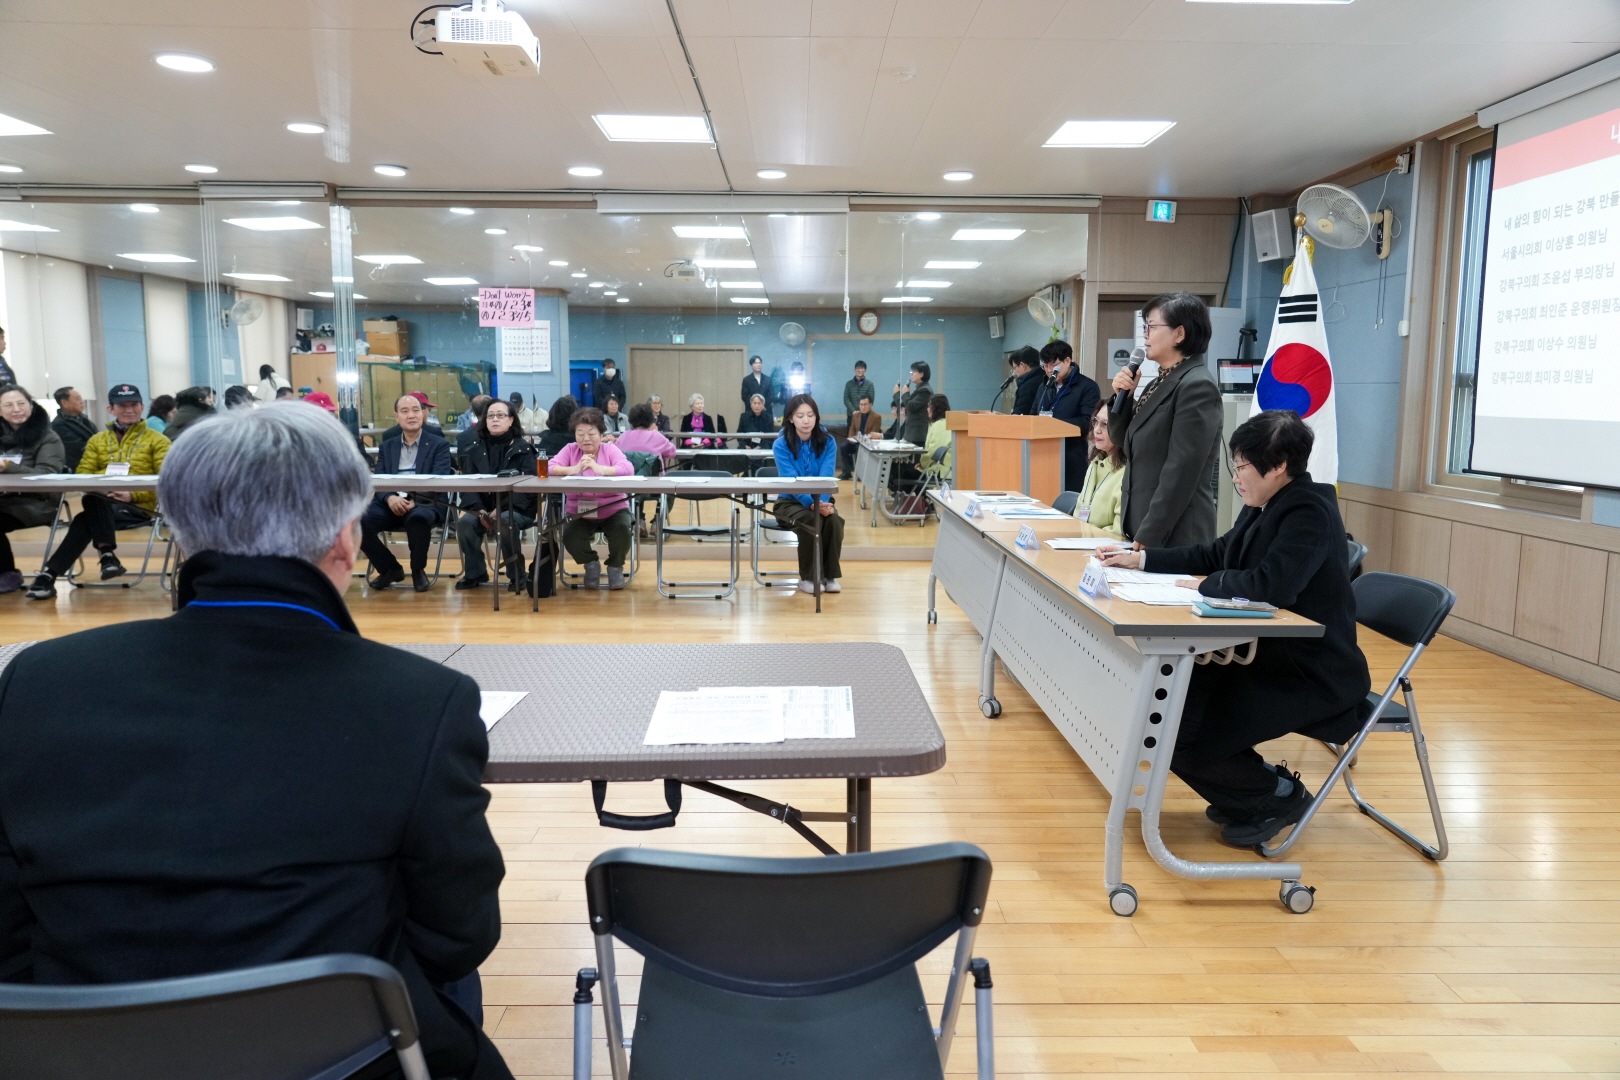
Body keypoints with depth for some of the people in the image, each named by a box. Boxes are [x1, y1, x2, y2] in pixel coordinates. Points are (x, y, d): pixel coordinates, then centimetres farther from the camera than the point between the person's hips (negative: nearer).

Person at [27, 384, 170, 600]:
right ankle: (108, 555, -30)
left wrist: (132, 495, -17)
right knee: (92, 500, -34)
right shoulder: (97, 440, 20)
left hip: (139, 507, -3)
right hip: (101, 505, 3)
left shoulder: (157, 440, 9)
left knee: (85, 520, -29)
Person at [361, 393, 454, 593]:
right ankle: (390, 568, 0)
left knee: (418, 518, -39)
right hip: (390, 503, 4)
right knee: (358, 521, -24)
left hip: (424, 503, -4)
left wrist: (414, 500, -23)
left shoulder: (439, 445, 6)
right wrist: (390, 498, -16)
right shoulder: (387, 446, 18)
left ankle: (418, 570, -10)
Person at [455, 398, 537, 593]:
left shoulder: (523, 448, -2)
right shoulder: (476, 448, 8)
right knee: (465, 522, -26)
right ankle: (475, 573, -6)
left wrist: (501, 509, -23)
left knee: (505, 522, -35)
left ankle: (517, 575, -15)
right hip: (484, 507, 3)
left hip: (517, 508, -3)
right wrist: (480, 510, -15)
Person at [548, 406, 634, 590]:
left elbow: (628, 469, -21)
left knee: (622, 531, -28)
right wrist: (573, 469, -32)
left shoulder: (610, 449, -2)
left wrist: (600, 469, -36)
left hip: (612, 511, -1)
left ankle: (615, 566, 6)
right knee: (569, 537, -24)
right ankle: (591, 564, 12)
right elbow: (549, 468, -13)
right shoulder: (570, 450, 3)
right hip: (579, 513, 1)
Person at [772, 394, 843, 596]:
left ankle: (829, 575, -13)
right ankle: (808, 577, -16)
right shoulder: (781, 444, -11)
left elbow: (826, 477, -15)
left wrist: (822, 502, -36)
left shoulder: (827, 442, -3)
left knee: (834, 519, -30)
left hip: (820, 500, 2)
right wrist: (812, 504, -39)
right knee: (810, 520, -33)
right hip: (790, 502, -2)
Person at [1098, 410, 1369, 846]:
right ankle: (1249, 794, 18)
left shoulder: (1310, 512, -21)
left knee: (1182, 738, -18)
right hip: (1270, 658, 10)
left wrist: (1206, 585, -18)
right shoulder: (1265, 507, 7)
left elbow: (1271, 584, -35)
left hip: (1313, 678, -10)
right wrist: (1142, 559, 14)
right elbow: (1216, 554, 19)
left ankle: (1280, 795, 7)